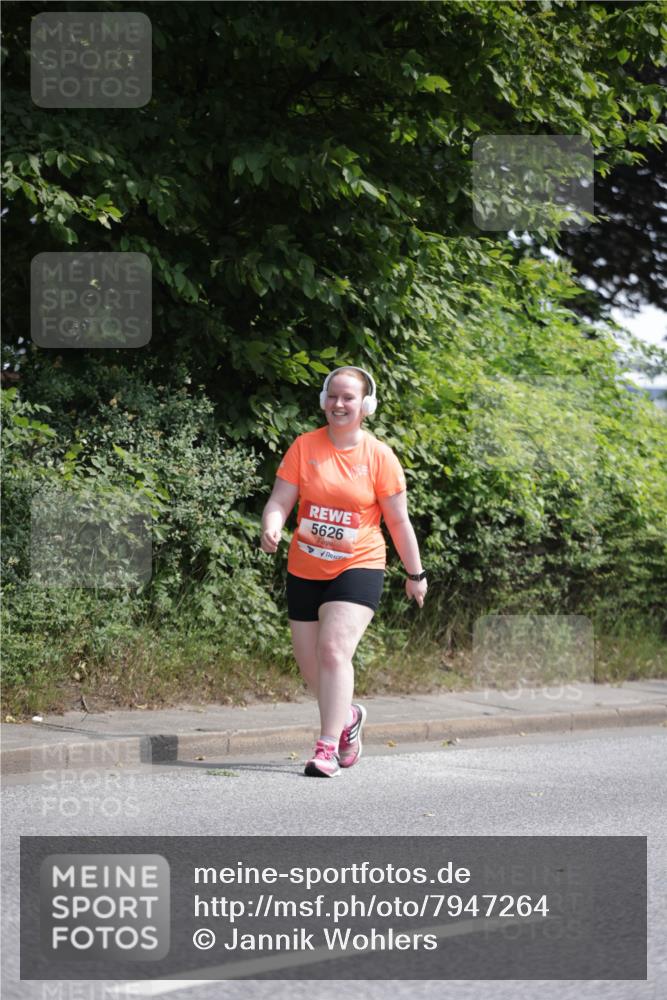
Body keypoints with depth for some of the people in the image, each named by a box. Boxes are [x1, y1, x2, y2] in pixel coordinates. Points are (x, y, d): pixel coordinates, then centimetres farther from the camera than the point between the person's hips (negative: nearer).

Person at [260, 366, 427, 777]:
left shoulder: (380, 456, -5)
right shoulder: (304, 447, -1)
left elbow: (399, 520, 2)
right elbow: (280, 500, -4)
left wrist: (415, 574, 7)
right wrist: (272, 527, -26)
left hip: (358, 567, -3)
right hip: (304, 570, 4)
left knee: (334, 649, -22)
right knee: (310, 663, 9)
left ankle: (327, 748, -19)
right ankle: (348, 716, 39)